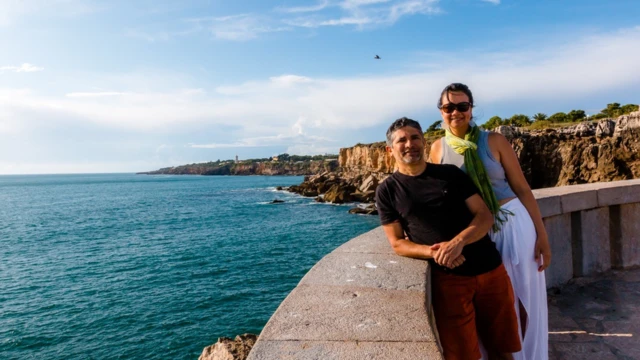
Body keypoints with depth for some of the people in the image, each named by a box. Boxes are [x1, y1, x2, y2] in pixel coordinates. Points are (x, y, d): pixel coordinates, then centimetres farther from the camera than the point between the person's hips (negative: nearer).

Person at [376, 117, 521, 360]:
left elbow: (485, 216, 2)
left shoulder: (451, 173, 6)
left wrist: (457, 242, -17)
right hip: (448, 278, -2)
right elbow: (397, 243, -1)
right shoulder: (387, 191, 0)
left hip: (490, 269, 3)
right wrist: (433, 252, -19)